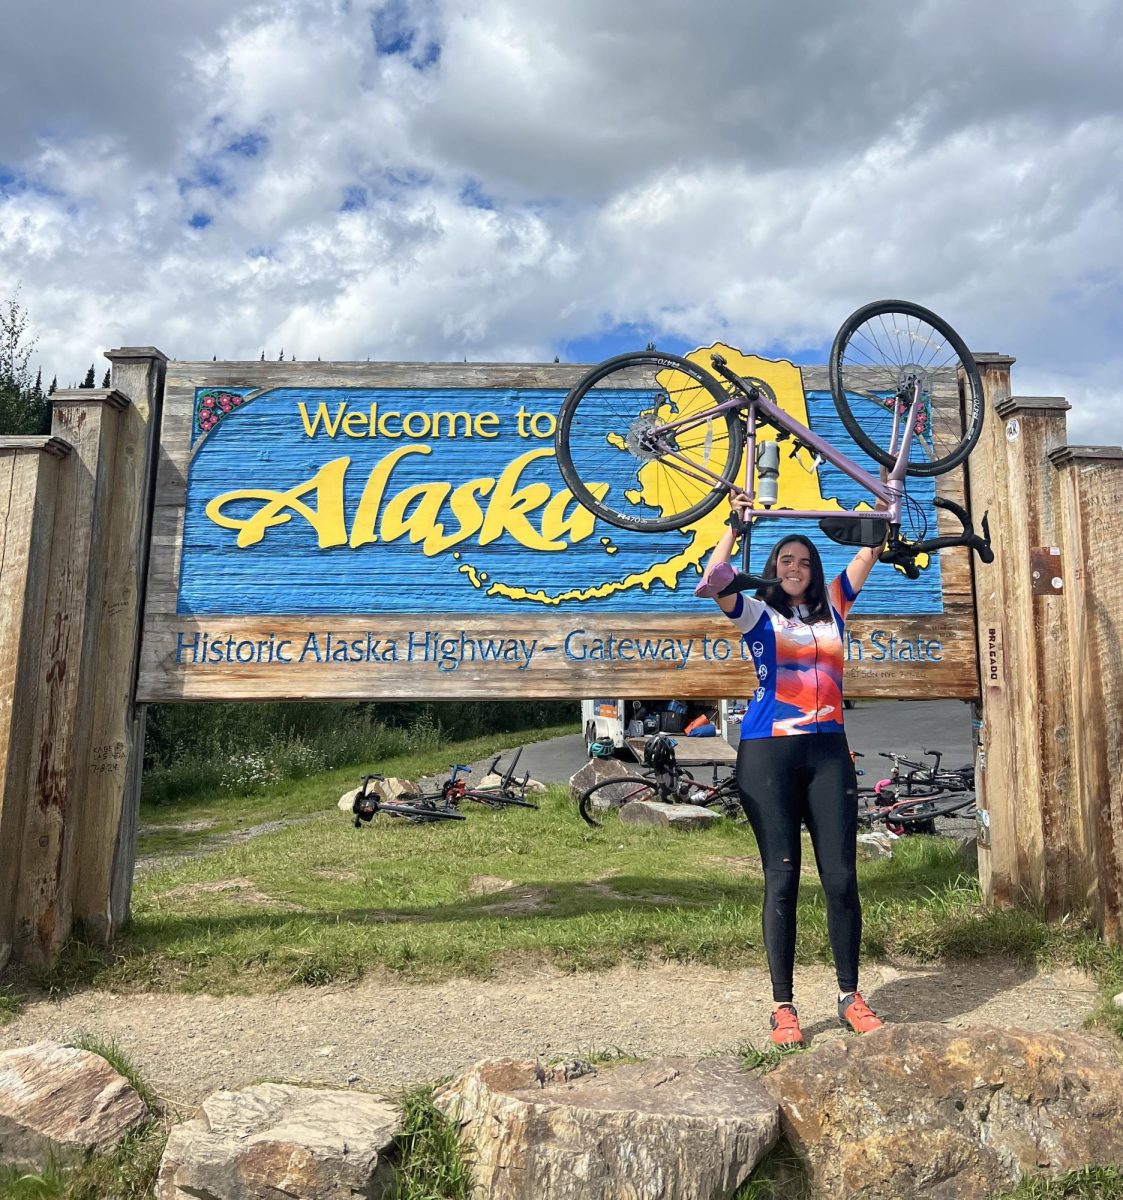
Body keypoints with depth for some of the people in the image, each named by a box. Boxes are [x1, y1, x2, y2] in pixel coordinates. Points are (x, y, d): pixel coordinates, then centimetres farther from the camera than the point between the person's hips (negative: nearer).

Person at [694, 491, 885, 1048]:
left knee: (841, 878, 1)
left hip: (829, 752, 3)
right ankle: (782, 1006, 9)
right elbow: (711, 585, -12)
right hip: (769, 753, -3)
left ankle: (850, 996, 16)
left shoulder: (831, 607, 17)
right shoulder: (758, 613, 6)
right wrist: (735, 525, -11)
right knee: (782, 880, 0)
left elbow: (868, 555, 18)